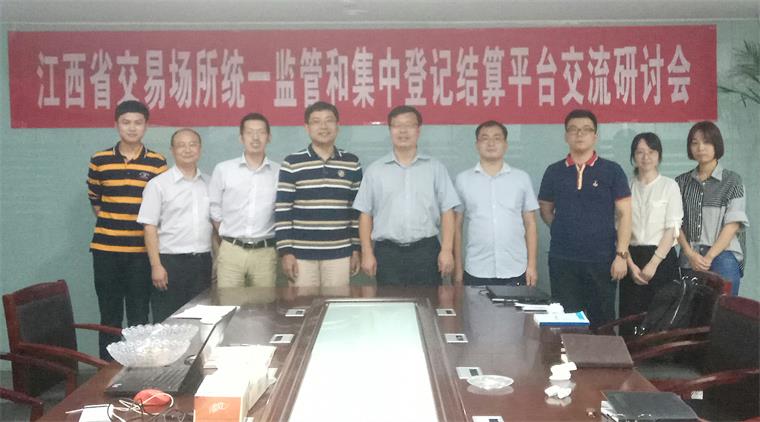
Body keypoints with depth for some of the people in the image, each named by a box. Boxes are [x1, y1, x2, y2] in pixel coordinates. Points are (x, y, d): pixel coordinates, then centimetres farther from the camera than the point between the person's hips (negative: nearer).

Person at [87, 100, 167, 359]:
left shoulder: (158, 163, 1)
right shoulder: (99, 161, 3)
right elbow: (95, 201, 14)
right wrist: (111, 225, 9)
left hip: (141, 250, -1)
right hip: (105, 249, 1)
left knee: (139, 318, 5)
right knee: (109, 316, 8)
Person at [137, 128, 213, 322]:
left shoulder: (209, 184, 12)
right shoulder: (158, 185, -1)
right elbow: (150, 228, -5)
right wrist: (156, 266, -12)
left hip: (203, 261, 4)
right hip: (170, 262, -4)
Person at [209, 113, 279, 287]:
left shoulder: (279, 173, 3)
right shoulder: (223, 169, 3)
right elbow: (214, 210, 9)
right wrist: (229, 237, 7)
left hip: (265, 253, 1)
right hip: (231, 251, 0)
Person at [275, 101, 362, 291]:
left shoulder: (352, 164, 5)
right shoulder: (291, 164, -2)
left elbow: (358, 209, 8)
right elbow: (282, 211, -3)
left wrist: (356, 248, 6)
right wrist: (285, 251, -7)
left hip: (339, 253, 2)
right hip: (301, 253, -1)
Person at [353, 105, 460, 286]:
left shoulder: (435, 168, 6)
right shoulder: (375, 170, 7)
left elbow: (447, 211, 3)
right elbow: (365, 214, 7)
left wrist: (447, 250, -6)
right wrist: (367, 253, 0)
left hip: (426, 251, 0)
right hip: (387, 252, 0)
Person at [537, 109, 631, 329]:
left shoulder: (612, 171, 0)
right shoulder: (554, 172, 6)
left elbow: (624, 214, -1)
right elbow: (546, 210, 15)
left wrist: (621, 255, -7)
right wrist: (565, 232, 1)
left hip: (602, 259, -1)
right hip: (562, 260, 2)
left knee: (602, 322, 7)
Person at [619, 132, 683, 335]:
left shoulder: (669, 186, 2)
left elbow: (672, 229, -4)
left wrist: (653, 263, -11)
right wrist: (631, 265, -7)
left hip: (662, 258, -2)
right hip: (632, 258, 2)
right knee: (629, 317, 0)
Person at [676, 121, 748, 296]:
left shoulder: (732, 181, 3)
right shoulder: (682, 182, 11)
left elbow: (733, 224, -4)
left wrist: (709, 257, -13)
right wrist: (690, 254, -9)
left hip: (723, 257, -2)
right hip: (689, 261, 3)